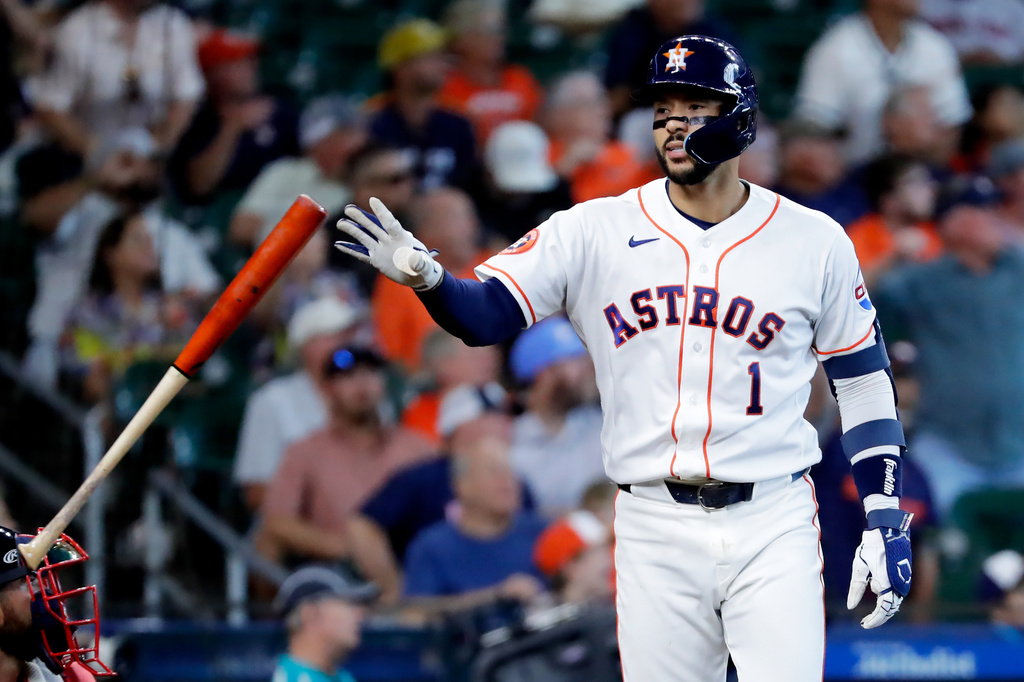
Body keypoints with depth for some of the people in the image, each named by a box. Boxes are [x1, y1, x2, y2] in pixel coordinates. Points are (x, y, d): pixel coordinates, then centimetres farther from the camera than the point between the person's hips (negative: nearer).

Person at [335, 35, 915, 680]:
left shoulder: (816, 243, 2)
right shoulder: (594, 232, 2)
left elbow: (864, 379, 8)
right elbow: (483, 313, -5)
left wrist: (886, 518, 2)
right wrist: (426, 276, -27)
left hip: (771, 528, -1)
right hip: (654, 533, 1)